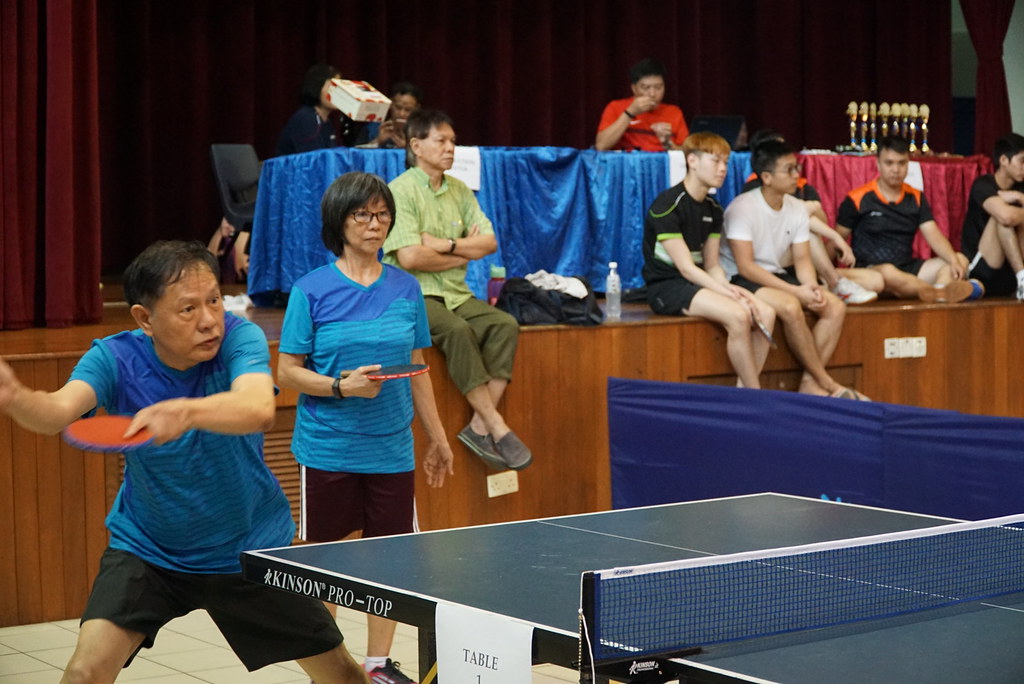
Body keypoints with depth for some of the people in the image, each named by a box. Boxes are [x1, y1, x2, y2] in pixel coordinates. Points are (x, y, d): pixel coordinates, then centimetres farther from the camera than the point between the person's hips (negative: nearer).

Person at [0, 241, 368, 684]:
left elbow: (258, 410, -41)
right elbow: (59, 411, -36)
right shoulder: (115, 359, -18)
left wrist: (186, 411, -60)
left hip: (250, 545, 0)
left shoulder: (239, 339, -21)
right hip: (146, 548, 0)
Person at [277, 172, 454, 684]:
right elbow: (287, 372, -3)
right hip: (328, 448, -3)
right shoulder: (311, 290, -4)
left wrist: (437, 438, 14)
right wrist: (342, 386, -19)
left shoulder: (406, 288, 6)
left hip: (391, 449, 3)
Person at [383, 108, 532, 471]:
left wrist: (447, 244, -12)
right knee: (457, 330, -34)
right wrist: (467, 251, -5)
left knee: (505, 324, -20)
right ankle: (498, 429, -29)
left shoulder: (459, 190, 13)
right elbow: (410, 257, -18)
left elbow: (489, 242, 6)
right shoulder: (401, 190, -7)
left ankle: (480, 427, -24)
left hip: (456, 293, 6)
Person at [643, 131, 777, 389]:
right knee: (738, 315, -29)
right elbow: (686, 268, -18)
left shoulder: (713, 210, 12)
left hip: (698, 283, 9)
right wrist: (731, 295, -22)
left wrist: (730, 289, -12)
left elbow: (712, 266, 9)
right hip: (667, 286, -8)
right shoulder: (667, 206, -15)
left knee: (766, 313, -11)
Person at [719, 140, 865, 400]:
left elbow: (802, 259, 3)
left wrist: (811, 287, -21)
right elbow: (745, 266, -23)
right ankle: (828, 385, -21)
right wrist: (796, 290, -27)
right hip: (741, 280, -7)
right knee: (789, 306, -34)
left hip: (777, 275, 8)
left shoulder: (797, 208, 3)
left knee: (836, 307, -12)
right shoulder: (742, 208, -18)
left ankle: (810, 383, -14)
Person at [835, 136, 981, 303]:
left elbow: (934, 235, 2)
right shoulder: (857, 199, -1)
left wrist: (954, 261, -17)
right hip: (870, 270, -6)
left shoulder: (916, 198, 12)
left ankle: (938, 291, -45)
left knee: (960, 260, -14)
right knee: (889, 273, -40)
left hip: (908, 269, 6)